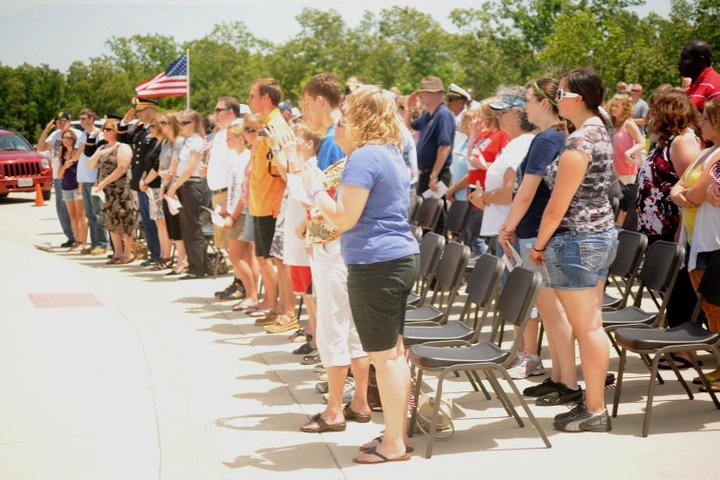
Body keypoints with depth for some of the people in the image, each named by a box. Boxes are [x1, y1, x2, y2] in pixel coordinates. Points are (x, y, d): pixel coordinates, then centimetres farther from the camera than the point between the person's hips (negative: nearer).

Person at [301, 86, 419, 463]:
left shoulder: (365, 157, -15)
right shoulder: (393, 154, 15)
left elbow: (343, 218, -17)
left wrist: (315, 188, -4)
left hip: (374, 263, -10)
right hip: (401, 258, 10)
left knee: (383, 355, -3)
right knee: (394, 351, 14)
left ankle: (394, 444, 4)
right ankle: (397, 432, 22)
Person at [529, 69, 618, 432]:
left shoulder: (578, 141, -20)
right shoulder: (600, 132, 11)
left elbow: (558, 204, -19)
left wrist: (539, 245, -7)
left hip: (576, 241, -10)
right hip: (602, 235, 10)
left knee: (585, 328, -2)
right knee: (592, 325, 14)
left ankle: (594, 412, 6)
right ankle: (594, 404, 21)